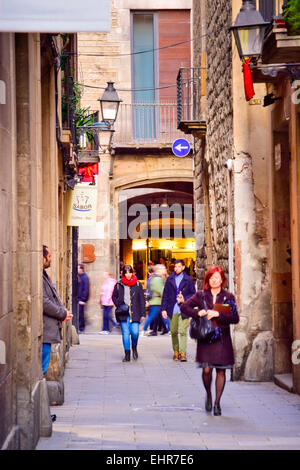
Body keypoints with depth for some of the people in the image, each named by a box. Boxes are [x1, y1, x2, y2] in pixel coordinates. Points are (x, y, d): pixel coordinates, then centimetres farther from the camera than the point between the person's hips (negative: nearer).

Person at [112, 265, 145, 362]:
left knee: (135, 332, -10)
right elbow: (114, 297, 18)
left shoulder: (137, 284, 5)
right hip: (123, 314, 1)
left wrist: (143, 313, 4)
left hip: (135, 313, -1)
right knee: (125, 333, -1)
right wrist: (119, 306, 2)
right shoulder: (119, 285, 6)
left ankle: (134, 347, 20)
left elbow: (142, 300, 7)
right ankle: (127, 354, 5)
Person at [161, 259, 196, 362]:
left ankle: (183, 353, -10)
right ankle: (176, 351, 22)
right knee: (173, 332, 9)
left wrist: (184, 299, -12)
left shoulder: (188, 280, 2)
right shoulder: (170, 279, 8)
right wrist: (163, 309, 3)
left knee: (183, 332, -10)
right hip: (172, 310, 3)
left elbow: (193, 294, 5)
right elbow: (165, 294, 9)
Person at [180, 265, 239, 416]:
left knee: (221, 370, 1)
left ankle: (217, 403, 13)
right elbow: (184, 306, 5)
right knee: (206, 369, -9)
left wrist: (218, 314, -17)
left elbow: (235, 318, -5)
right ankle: (208, 395, 19)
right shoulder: (201, 295, 6)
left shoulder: (228, 297, 4)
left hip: (222, 338, 0)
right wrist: (198, 313, -11)